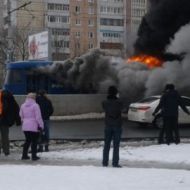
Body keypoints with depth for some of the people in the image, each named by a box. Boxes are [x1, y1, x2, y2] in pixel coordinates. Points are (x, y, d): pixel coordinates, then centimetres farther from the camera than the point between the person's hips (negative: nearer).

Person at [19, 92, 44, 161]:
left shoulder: (23, 106, 7)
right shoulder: (35, 105, -11)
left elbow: (21, 116, 13)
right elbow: (38, 117, -11)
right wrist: (41, 125, -4)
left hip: (25, 127, 6)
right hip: (33, 127, -6)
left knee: (27, 140, 17)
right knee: (34, 141, 3)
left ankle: (24, 155, 18)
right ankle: (34, 156, 4)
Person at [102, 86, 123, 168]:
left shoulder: (105, 102, -8)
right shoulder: (119, 102, -14)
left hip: (108, 125, 2)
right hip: (117, 125, -2)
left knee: (106, 145, 11)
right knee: (116, 145, 3)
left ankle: (105, 162, 14)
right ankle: (115, 163, 3)